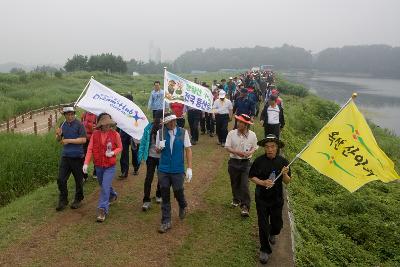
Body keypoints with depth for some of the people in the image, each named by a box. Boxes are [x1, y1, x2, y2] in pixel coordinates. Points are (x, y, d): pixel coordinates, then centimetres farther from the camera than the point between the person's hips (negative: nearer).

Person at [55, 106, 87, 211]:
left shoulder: (79, 125, -7)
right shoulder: (63, 125, 8)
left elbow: (83, 139, -15)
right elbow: (58, 140, 16)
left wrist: (69, 140, -16)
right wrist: (59, 135, -6)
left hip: (77, 157, -4)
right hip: (65, 156, 5)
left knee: (78, 180, 8)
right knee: (61, 179, 2)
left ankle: (78, 200, 24)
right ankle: (63, 200, 15)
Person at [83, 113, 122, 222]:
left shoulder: (115, 134, -10)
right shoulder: (95, 134, -5)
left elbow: (120, 147, 2)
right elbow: (90, 149, -7)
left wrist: (113, 153, -18)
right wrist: (86, 163, -15)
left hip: (110, 166, -3)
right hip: (98, 165, 4)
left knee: (105, 187, -11)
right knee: (103, 185, 21)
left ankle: (102, 210, -4)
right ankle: (113, 195, 51)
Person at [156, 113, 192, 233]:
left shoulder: (183, 132, -6)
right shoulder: (160, 133, -2)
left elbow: (188, 150, -3)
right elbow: (157, 149, 8)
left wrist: (189, 168, -8)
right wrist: (160, 147, -17)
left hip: (178, 169, -1)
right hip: (163, 169, 1)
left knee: (178, 192, 8)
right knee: (165, 196, 6)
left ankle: (183, 206, 44)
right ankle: (166, 222, 19)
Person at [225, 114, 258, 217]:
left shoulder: (252, 135, -5)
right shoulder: (232, 133, -7)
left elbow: (254, 148, 6)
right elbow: (227, 147, -7)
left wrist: (249, 153, -17)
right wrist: (237, 152, -23)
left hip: (246, 162, -2)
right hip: (234, 161, 2)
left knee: (245, 185, -8)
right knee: (235, 183, 17)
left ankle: (245, 207, -2)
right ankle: (236, 199, 42)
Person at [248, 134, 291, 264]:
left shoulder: (283, 161, -9)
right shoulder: (259, 161, -13)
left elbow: (287, 182, -5)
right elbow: (252, 177, -4)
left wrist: (285, 174, -26)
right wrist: (262, 182, -22)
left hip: (277, 198, 2)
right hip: (262, 198, -2)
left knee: (277, 223, 13)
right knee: (263, 225, 4)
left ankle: (272, 234, 50)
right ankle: (265, 250, 24)